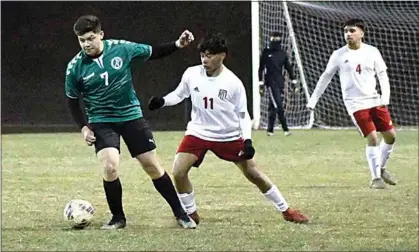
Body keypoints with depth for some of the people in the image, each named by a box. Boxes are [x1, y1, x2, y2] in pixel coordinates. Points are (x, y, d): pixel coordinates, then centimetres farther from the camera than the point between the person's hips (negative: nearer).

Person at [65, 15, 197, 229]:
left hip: (131, 116, 1)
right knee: (110, 167, -21)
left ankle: (180, 213, 18)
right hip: (101, 121, -1)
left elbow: (153, 53, 4)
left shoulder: (122, 49, -13)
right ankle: (118, 218, 1)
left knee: (152, 165, 4)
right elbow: (73, 101, 3)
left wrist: (178, 45, -8)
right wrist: (83, 128, -7)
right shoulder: (75, 67, -12)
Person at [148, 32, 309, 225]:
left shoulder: (233, 83, -16)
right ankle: (191, 214, 6)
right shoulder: (191, 74, -11)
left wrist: (247, 140, -16)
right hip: (198, 133, 1)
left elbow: (243, 114, -5)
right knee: (178, 172, -16)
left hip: (230, 136, -1)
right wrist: (162, 101, -12)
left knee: (254, 174, 3)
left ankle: (286, 210, 18)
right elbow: (179, 95, 8)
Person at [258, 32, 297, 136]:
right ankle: (285, 128, -13)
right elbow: (261, 69, -1)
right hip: (271, 81, -4)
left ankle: (270, 129, 13)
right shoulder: (266, 52, -1)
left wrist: (293, 81, 9)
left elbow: (288, 67, 14)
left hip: (280, 81, 4)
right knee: (278, 105, -12)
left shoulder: (283, 53, 11)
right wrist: (261, 83, -6)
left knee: (273, 106, 8)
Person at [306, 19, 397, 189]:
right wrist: (313, 100, 6)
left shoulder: (372, 52, 3)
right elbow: (325, 78, 7)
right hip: (356, 104, -4)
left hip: (375, 101, 4)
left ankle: (381, 169, 26)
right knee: (372, 138, -13)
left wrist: (385, 97, -9)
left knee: (390, 135, 3)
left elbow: (382, 75, 6)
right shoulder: (339, 55, -1)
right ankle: (376, 178, -2)